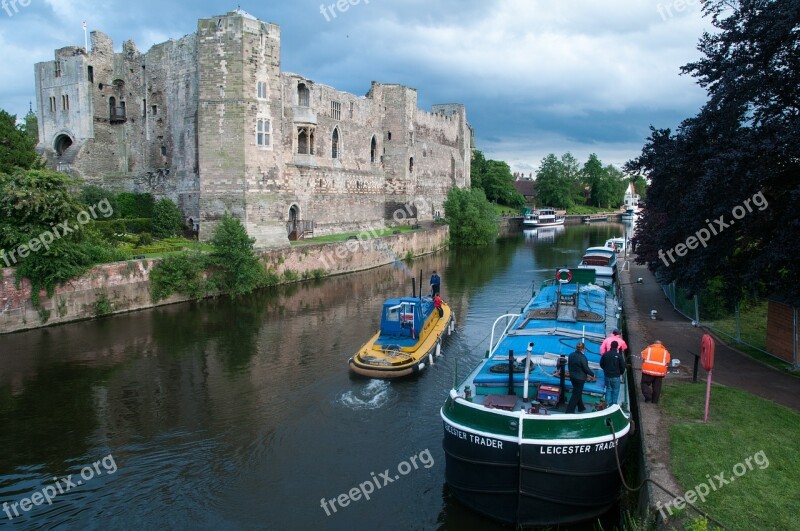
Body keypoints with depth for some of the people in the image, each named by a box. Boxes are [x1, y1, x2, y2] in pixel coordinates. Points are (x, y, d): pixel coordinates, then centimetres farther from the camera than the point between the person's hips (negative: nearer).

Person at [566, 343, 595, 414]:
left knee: (578, 392, 23)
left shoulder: (571, 355, 1)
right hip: (580, 378, -7)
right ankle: (569, 411, 3)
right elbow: (586, 368, -16)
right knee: (576, 394, 2)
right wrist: (592, 374, 0)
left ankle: (581, 408, 38)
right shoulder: (582, 357, -21)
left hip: (572, 377, 8)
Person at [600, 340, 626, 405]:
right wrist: (621, 373, 11)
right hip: (616, 376, -3)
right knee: (615, 390, 9)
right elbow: (622, 366, -9)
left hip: (607, 375, 3)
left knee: (608, 390, 14)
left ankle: (608, 404, 14)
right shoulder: (619, 356, -15)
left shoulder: (605, 354, -4)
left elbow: (601, 364, 7)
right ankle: (614, 404, 11)